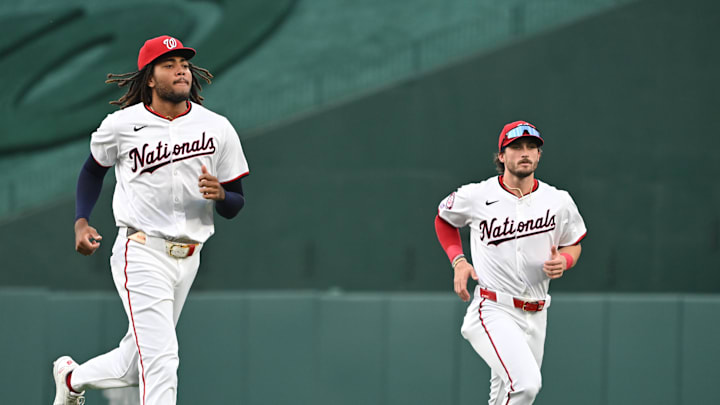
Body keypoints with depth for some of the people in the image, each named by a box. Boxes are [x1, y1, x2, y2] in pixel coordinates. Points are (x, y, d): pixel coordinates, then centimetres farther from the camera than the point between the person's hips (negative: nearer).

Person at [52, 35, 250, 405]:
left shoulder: (218, 129, 2)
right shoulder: (122, 125, -3)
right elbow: (93, 170, 16)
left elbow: (235, 205, 6)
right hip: (141, 253, -4)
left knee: (133, 368, 14)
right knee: (160, 358, -18)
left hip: (187, 259, 4)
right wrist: (81, 222, 1)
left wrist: (219, 195, -17)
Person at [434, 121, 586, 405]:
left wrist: (563, 261, -5)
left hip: (535, 316, 5)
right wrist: (458, 260, 2)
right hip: (492, 311, -5)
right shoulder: (475, 197, -3)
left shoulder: (559, 202, 4)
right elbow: (444, 219, 17)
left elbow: (573, 244, 19)